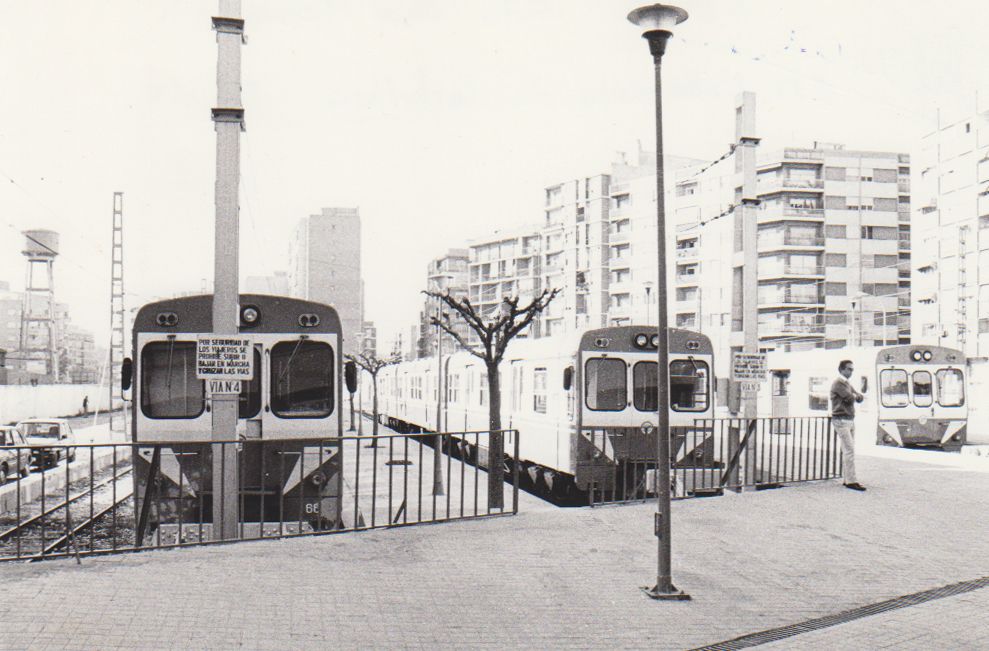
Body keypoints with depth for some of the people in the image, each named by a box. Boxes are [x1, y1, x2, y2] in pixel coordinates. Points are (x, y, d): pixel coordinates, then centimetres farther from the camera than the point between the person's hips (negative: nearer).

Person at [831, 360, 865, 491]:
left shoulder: (847, 383, 20)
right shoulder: (838, 383, -11)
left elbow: (860, 397, 14)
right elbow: (850, 398, -18)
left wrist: (855, 396, -5)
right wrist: (853, 396, 2)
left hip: (850, 420, 10)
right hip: (841, 420, -10)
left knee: (847, 450, 10)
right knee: (849, 450, -14)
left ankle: (847, 479, 14)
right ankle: (851, 481, -15)